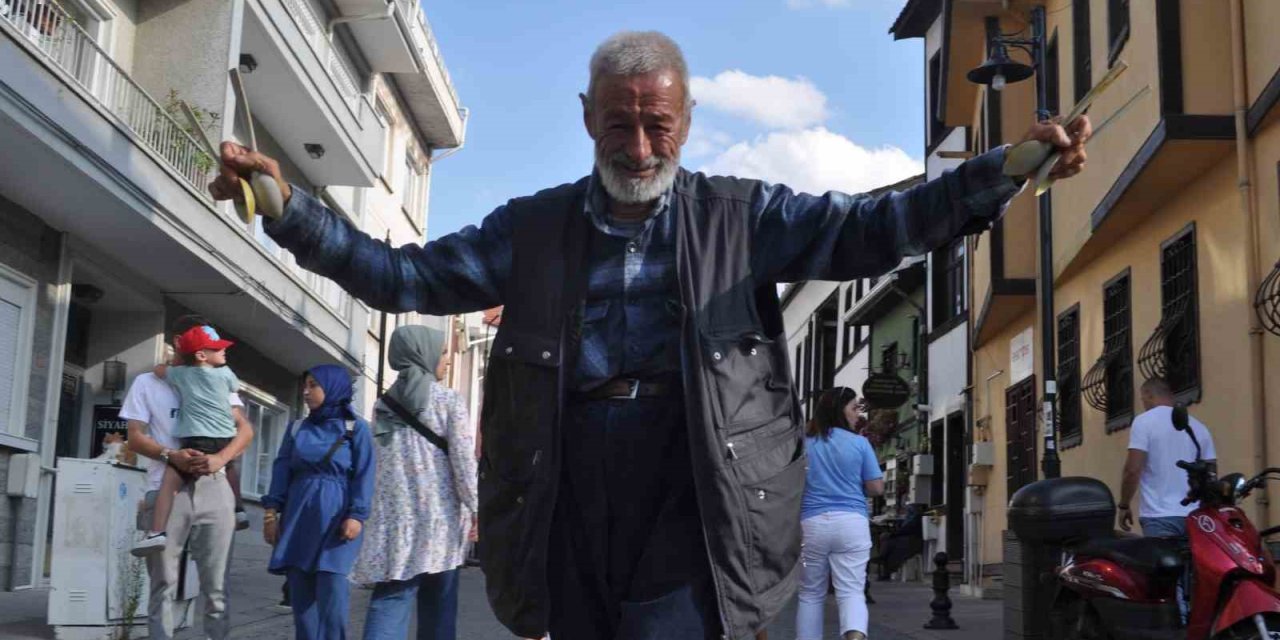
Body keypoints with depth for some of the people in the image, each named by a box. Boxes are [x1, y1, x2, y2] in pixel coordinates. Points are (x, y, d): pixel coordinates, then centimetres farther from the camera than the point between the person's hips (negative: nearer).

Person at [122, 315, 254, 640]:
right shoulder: (147, 383, 10)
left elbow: (245, 429, 7)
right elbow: (135, 438, 4)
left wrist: (220, 458, -13)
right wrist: (171, 456, -15)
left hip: (213, 489, 2)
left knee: (217, 584, 1)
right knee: (163, 584, 1)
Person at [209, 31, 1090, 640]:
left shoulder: (742, 217, 6)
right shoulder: (533, 229, 10)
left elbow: (868, 232, -3)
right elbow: (402, 275, 8)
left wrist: (1006, 170, -16)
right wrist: (288, 204, -4)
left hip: (691, 497, -2)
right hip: (569, 501, 3)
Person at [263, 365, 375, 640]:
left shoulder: (356, 429, 2)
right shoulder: (297, 428, 14)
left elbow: (364, 475, -4)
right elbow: (281, 470, 12)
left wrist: (357, 515, -15)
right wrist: (271, 511, 3)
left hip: (336, 518, -4)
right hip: (298, 518, 4)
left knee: (332, 595, -10)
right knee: (301, 595, 4)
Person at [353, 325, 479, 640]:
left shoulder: (384, 405, 12)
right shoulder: (448, 400, -2)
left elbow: (387, 463, 13)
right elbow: (463, 461, -6)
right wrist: (475, 509, 0)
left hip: (394, 516, 3)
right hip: (439, 515, -3)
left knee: (390, 602, -6)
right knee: (438, 607, 7)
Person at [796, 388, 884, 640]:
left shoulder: (802, 443, 5)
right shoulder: (860, 443, 1)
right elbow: (876, 488, 2)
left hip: (811, 524, 1)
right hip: (851, 522, -1)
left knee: (810, 594, 11)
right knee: (852, 591, -5)